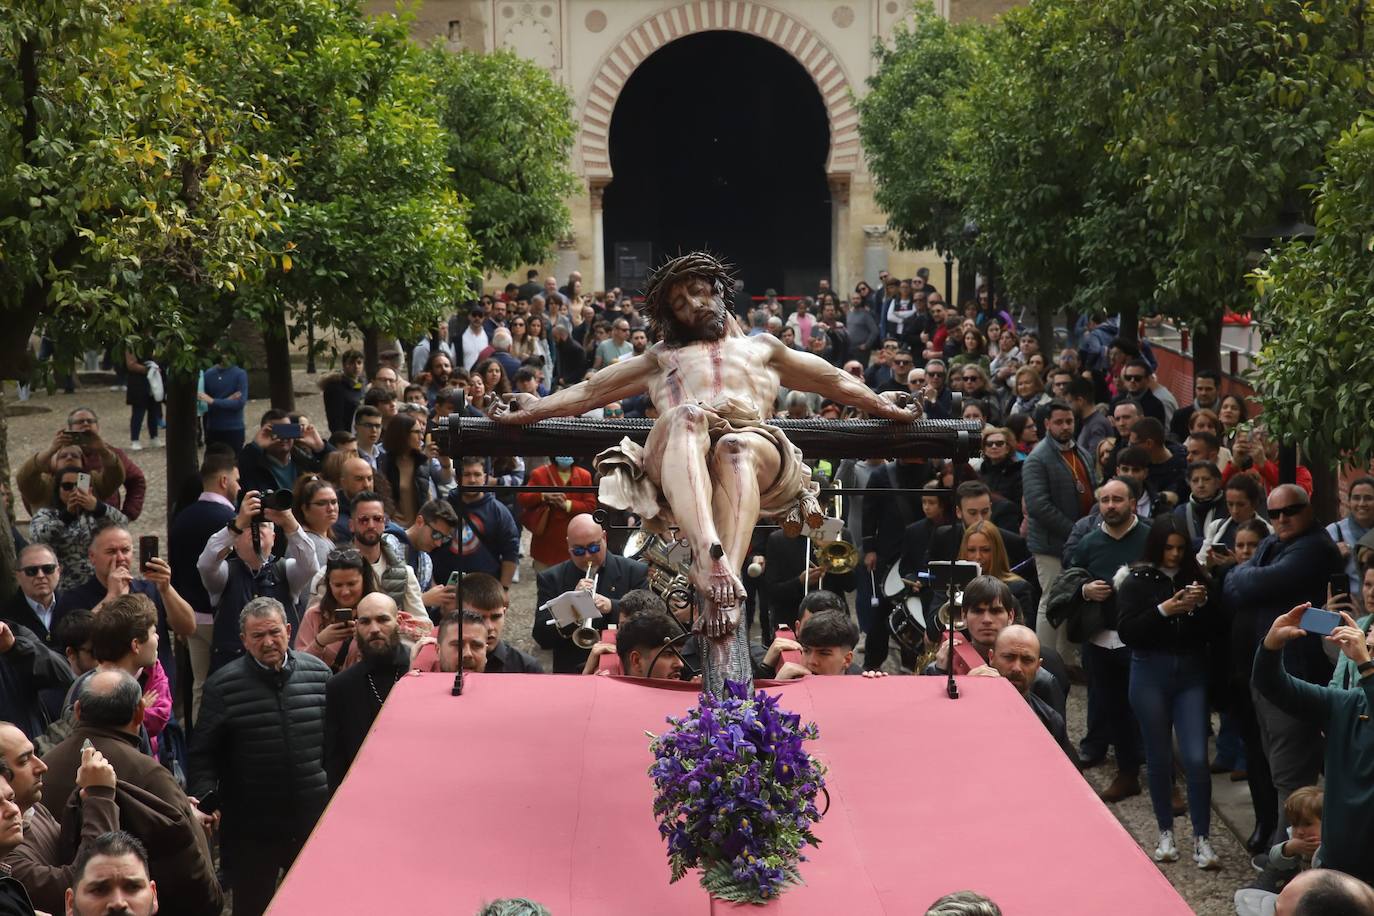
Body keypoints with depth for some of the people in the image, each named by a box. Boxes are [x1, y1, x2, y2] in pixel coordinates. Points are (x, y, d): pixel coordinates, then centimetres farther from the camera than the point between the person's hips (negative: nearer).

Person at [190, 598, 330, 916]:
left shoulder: (317, 672, 0)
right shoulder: (222, 686, -7)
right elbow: (203, 754, -3)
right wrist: (204, 802, -15)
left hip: (313, 819, 2)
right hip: (250, 828, -2)